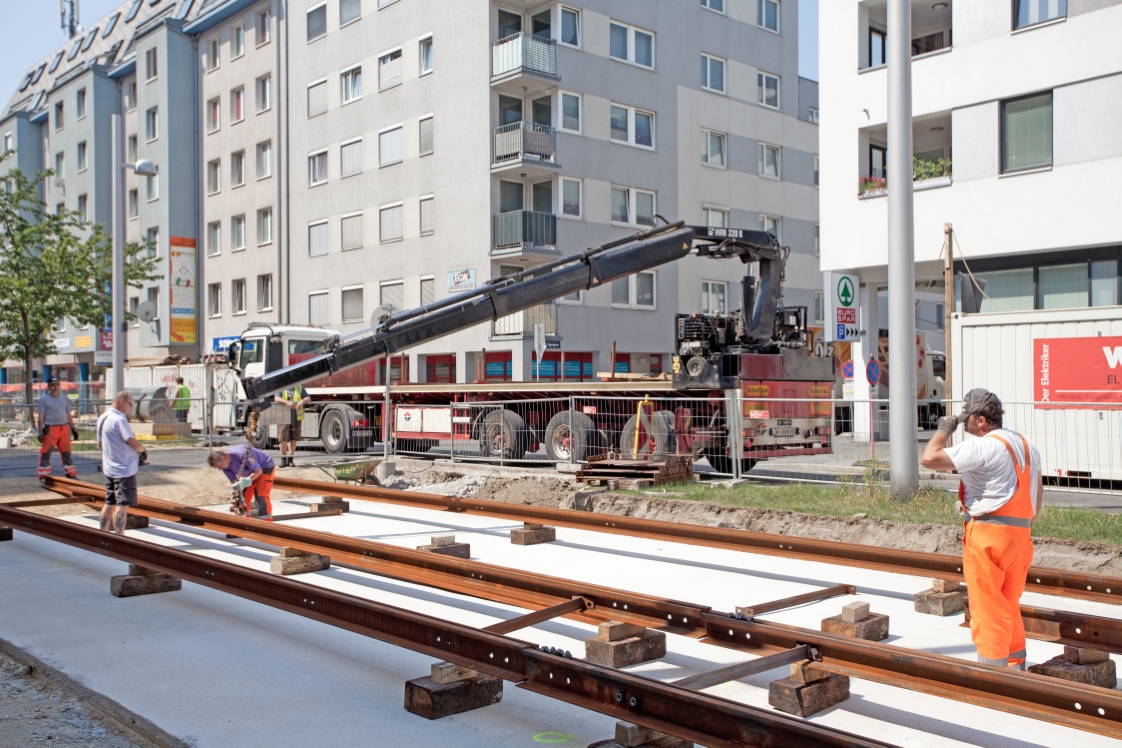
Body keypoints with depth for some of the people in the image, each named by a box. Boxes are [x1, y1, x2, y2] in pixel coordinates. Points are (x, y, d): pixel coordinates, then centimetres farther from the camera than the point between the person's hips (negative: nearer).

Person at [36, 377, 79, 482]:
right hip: (50, 428, -4)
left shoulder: (65, 398, 12)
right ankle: (43, 475, 4)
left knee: (66, 452, 11)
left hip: (64, 428, 4)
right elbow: (41, 416, -5)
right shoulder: (43, 400, -1)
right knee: (45, 452, -3)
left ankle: (71, 474, 17)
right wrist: (40, 431, -11)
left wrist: (73, 428, 12)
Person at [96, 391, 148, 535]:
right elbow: (133, 442, -22)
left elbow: (100, 443, 20)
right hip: (124, 469, -9)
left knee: (110, 503, 16)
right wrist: (143, 451, -5)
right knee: (123, 504, -8)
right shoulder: (119, 419, -18)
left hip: (109, 468, 9)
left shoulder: (102, 418, 11)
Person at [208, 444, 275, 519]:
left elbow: (258, 470, -31)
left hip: (265, 467, -8)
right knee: (245, 497, 5)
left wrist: (246, 481, -43)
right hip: (250, 472, 8)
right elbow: (234, 481, -8)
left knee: (261, 496, -17)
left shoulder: (241, 455, -38)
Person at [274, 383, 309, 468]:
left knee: (293, 439, 3)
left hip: (296, 417, 2)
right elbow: (276, 398, -9)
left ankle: (290, 459, 12)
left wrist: (302, 401, -16)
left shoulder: (300, 388, 12)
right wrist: (287, 402, -26)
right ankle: (283, 459, 9)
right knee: (283, 439, -4)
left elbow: (308, 399, 7)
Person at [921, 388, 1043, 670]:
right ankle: (1016, 666, 28)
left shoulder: (983, 447, -15)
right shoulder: (1027, 446, 13)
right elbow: (1037, 494, 17)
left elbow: (930, 458, -21)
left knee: (987, 607, -2)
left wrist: (944, 430, -5)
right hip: (1020, 533, 9)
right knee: (1010, 605, 20)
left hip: (988, 533, -8)